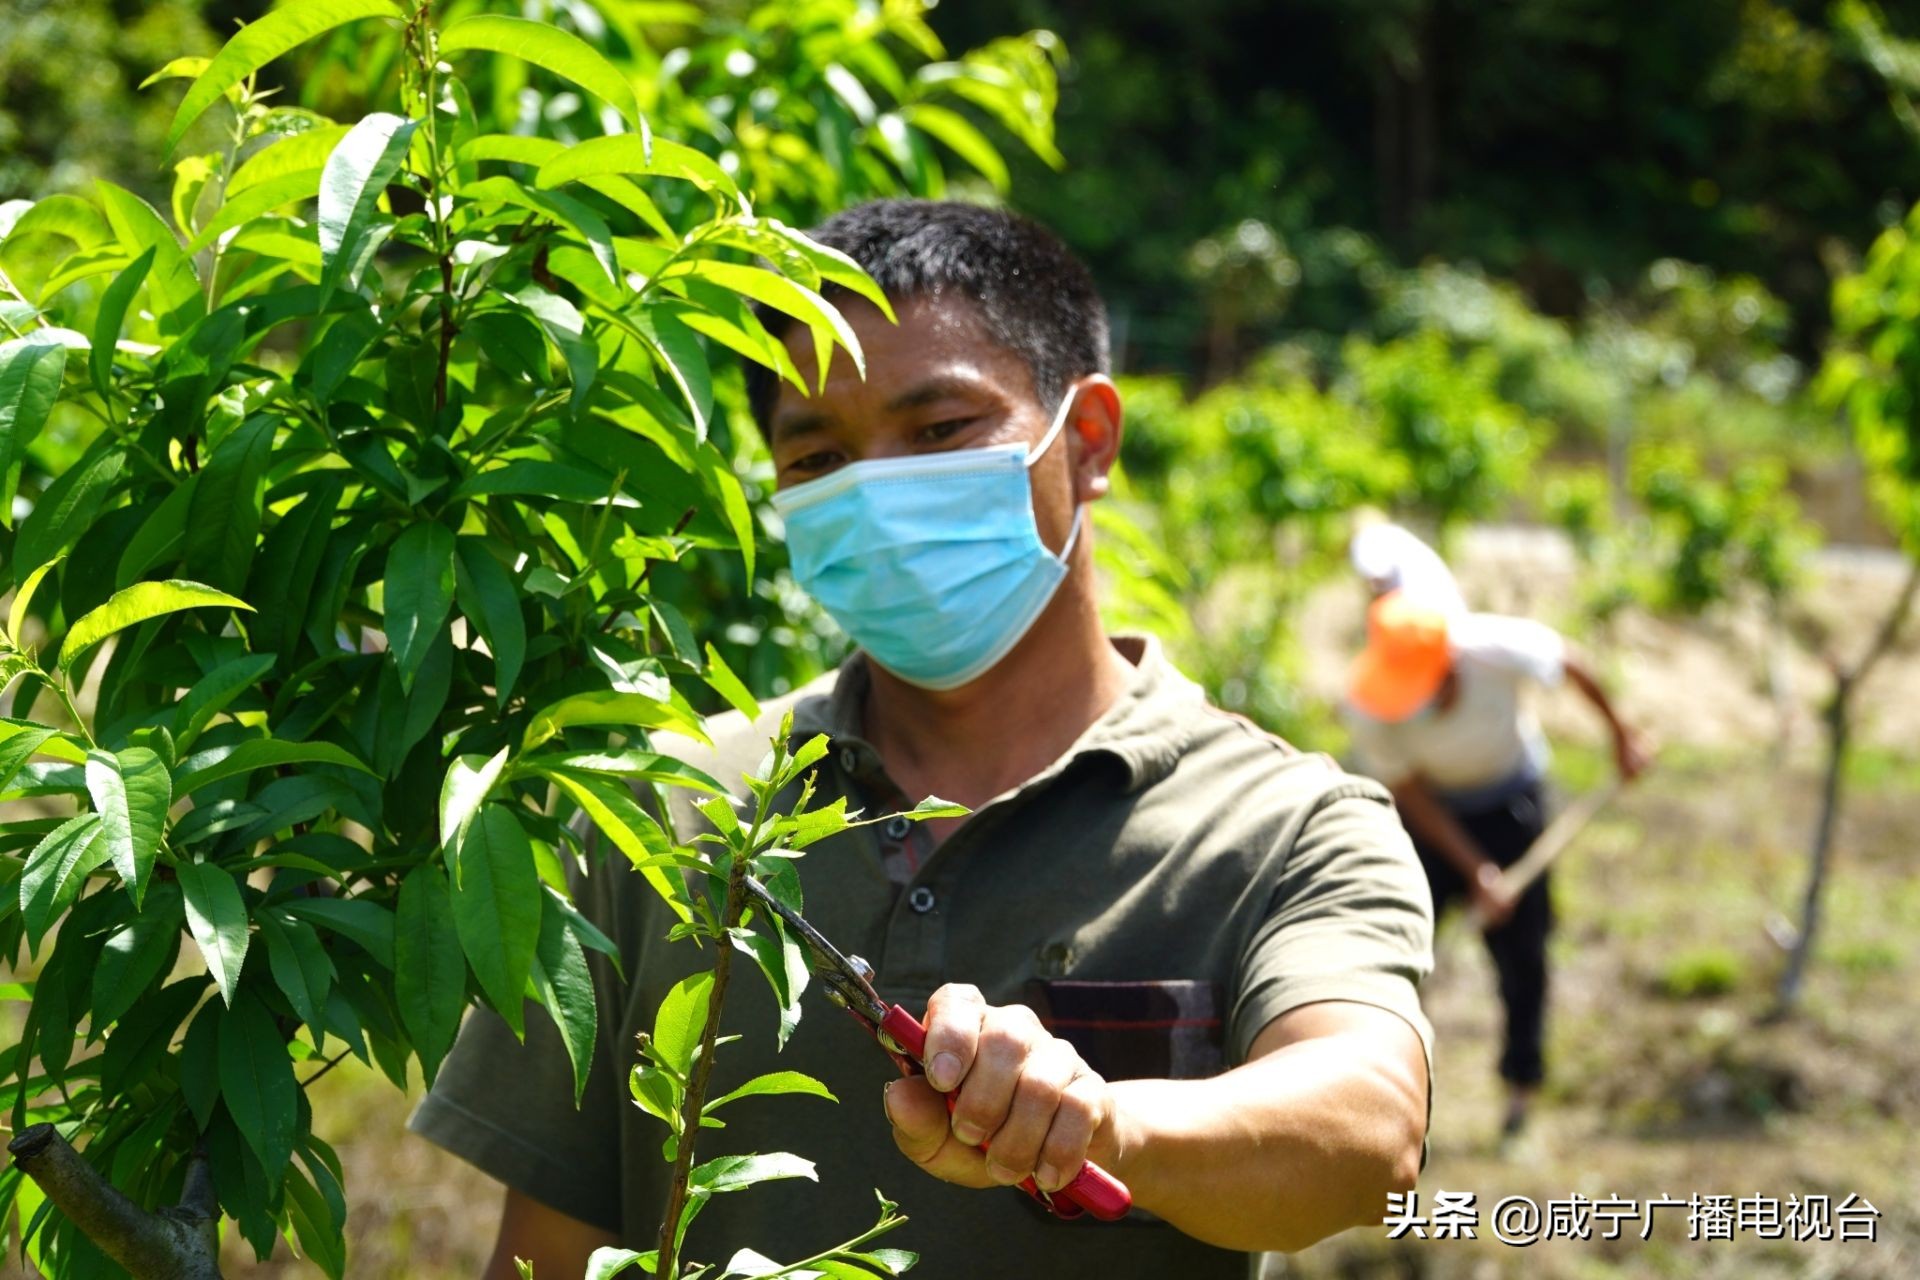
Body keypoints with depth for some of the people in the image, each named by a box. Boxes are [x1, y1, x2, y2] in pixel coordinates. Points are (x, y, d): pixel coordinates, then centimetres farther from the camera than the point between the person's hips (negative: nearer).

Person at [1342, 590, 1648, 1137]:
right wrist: (1476, 871, -19)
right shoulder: (1368, 706, -32)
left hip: (1509, 799, 0)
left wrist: (1620, 733, 1)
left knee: (1519, 947, 3)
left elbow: (1569, 666, -13)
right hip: (1433, 807, 0)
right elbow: (1409, 794, -18)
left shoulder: (1500, 649, -36)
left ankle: (1522, 1082, 22)